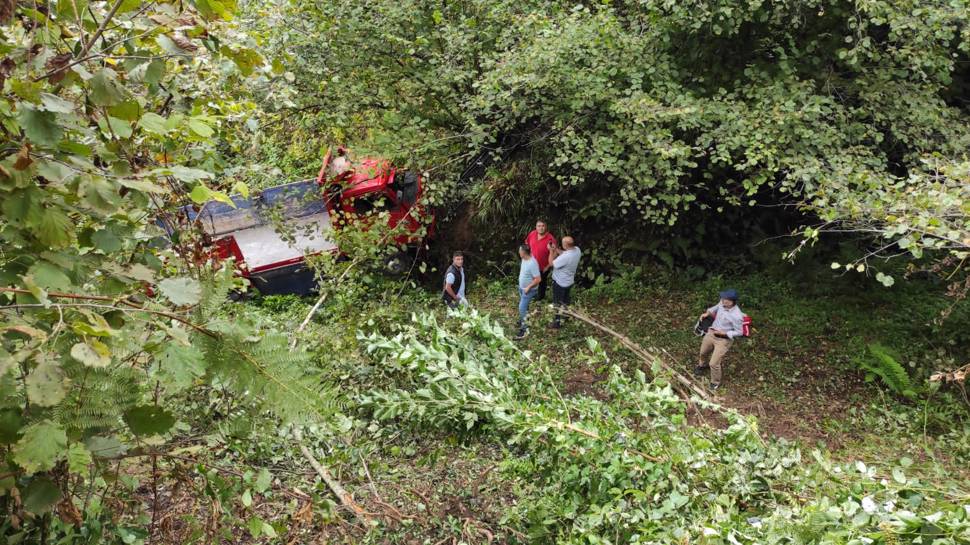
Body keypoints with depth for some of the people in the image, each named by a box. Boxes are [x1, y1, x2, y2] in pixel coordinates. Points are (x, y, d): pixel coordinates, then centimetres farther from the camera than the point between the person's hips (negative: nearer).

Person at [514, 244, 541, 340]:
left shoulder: (532, 264, -34)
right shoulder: (524, 259, -6)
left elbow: (538, 279, -30)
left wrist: (528, 287, -23)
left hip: (529, 290, -9)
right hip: (521, 287, 9)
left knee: (522, 308, -8)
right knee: (523, 305, 26)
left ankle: (524, 329, 1)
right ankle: (524, 319, 47)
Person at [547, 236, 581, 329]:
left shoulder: (565, 257, -38)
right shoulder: (577, 249, -13)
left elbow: (552, 263, -22)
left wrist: (551, 251, -14)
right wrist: (556, 249, -3)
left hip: (560, 283, -8)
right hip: (569, 281, 8)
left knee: (558, 303, 12)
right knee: (565, 299, 29)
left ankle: (558, 322, 26)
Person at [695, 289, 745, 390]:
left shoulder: (737, 316, -33)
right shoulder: (723, 303, -15)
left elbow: (739, 332, -20)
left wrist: (724, 333, -27)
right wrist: (708, 313, -4)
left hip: (723, 340, -7)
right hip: (711, 333, 7)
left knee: (714, 364, -4)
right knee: (703, 352, 30)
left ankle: (716, 383, 25)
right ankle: (702, 365, 65)